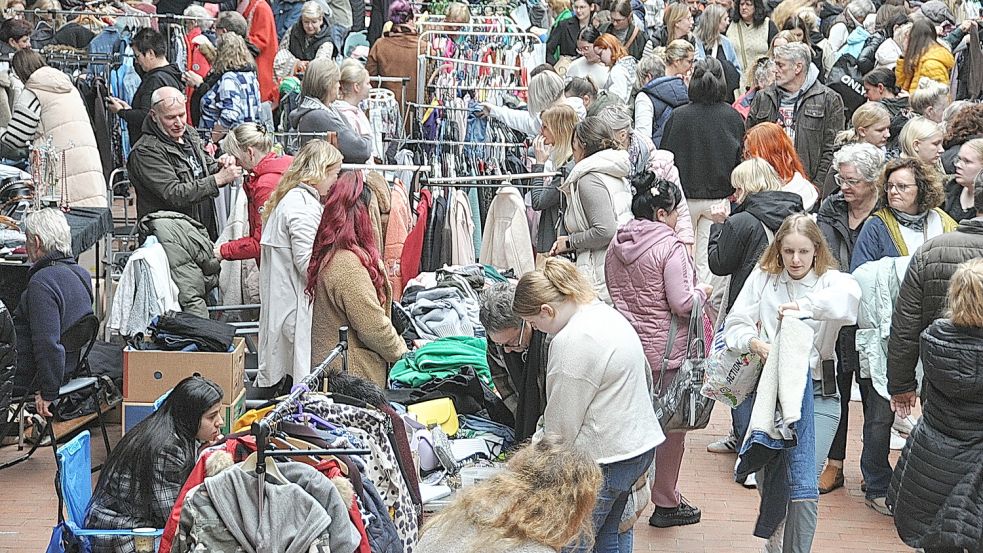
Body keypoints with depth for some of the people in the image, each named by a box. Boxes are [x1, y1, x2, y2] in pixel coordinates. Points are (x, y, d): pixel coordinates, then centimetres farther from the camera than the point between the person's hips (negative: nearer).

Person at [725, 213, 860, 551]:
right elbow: (735, 324, 3)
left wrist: (804, 305, -37)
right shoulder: (763, 278, 5)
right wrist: (756, 343, -17)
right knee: (765, 475, 6)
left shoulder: (829, 280, -1)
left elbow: (849, 297, -26)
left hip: (817, 394, -2)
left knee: (803, 483, -10)